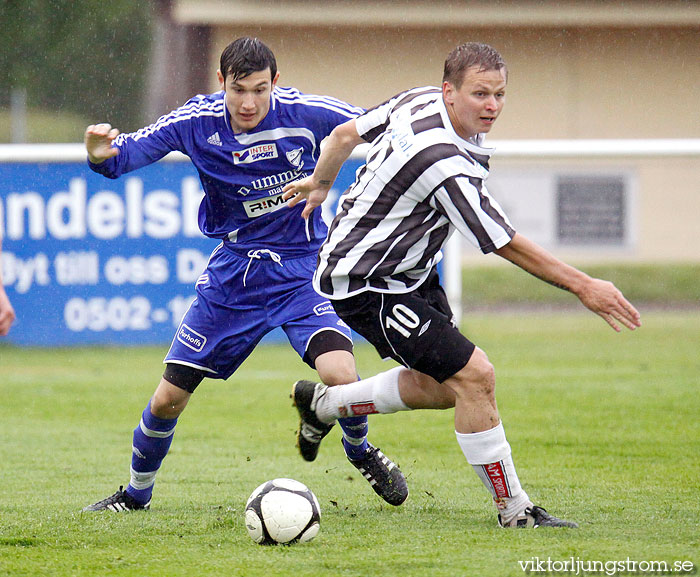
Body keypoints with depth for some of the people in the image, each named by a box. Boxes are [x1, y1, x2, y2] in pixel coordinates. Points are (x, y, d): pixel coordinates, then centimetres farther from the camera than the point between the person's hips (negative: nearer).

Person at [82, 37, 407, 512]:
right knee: (168, 399, 1)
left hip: (301, 269, -2)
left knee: (339, 374, -26)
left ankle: (360, 451, 8)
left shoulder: (305, 112, -16)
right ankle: (137, 493, 29)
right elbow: (126, 153, -15)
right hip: (233, 271, 2)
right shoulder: (197, 121, -12)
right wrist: (101, 153, -36)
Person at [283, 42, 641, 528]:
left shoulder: (419, 102, -4)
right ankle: (514, 509, -6)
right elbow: (507, 245, -26)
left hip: (411, 270, 10)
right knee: (473, 376, -15)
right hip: (368, 285, -10)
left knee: (439, 387, 17)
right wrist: (583, 287, -20)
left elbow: (346, 134, 13)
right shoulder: (446, 164, -31)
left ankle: (323, 403, 35)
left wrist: (320, 183, 32)